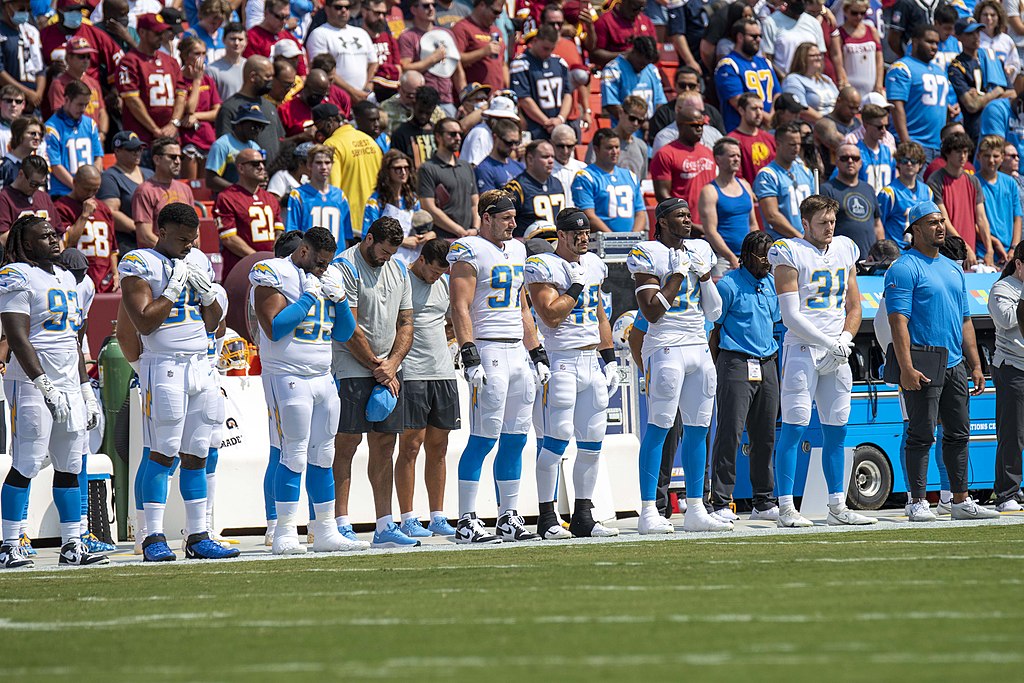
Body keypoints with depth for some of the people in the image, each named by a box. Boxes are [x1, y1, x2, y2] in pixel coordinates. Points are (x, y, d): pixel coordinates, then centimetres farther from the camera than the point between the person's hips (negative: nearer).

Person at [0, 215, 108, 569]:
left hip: (69, 385, 8)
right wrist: (46, 387, -19)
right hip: (32, 382, -8)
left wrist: (86, 390, 19)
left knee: (69, 466, 8)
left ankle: (72, 545, 12)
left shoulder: (66, 278, 18)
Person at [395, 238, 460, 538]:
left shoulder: (445, 284, 15)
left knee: (437, 448, 8)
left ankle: (438, 517, 13)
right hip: (411, 375, -6)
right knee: (410, 446, -5)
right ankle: (408, 519, -3)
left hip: (443, 373, 7)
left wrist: (434, 338, 14)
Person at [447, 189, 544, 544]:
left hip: (518, 351, 8)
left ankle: (509, 517, 14)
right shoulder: (469, 251, -7)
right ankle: (466, 521, -8)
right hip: (488, 351, -8)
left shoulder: (516, 249, 18)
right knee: (484, 438, -10)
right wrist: (469, 356, -21)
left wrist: (537, 354, 20)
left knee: (515, 440, 8)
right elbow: (460, 308, -13)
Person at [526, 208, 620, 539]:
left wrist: (609, 360, 17)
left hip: (592, 360, 7)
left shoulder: (593, 264, 15)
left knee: (592, 443, 6)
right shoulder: (543, 267, -8)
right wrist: (577, 285, -11)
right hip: (561, 360, -7)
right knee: (557, 440, -9)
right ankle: (547, 518, -4)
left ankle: (583, 516, 13)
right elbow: (552, 316, -17)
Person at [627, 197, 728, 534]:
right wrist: (678, 274, -11)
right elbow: (651, 312, -13)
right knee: (658, 427, -9)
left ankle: (695, 510, 11)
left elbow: (714, 312, 14)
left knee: (697, 429, 7)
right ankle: (648, 512, -10)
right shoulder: (648, 254, -5)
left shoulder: (700, 251, 15)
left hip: (699, 347, 7)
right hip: (665, 348, -7)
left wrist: (704, 275, 1)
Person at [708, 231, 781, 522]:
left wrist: (773, 361, 17)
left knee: (765, 436, 9)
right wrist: (715, 370, -9)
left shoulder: (772, 284, 14)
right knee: (730, 433, -11)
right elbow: (714, 328, -5)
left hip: (767, 365, 7)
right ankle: (721, 503, -10)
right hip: (736, 364, -7)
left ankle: (764, 502, 16)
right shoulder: (729, 285, -6)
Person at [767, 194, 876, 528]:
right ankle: (786, 509, -9)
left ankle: (838, 507, 14)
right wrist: (829, 344, -14)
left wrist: (845, 340, -1)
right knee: (794, 426, -9)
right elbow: (791, 316, -12)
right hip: (802, 347, -6)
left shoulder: (844, 252, 13)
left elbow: (854, 308, 17)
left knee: (836, 431, 8)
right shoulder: (791, 254, -7)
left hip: (836, 353, 6)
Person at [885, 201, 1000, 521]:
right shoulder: (904, 269, -7)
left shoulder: (953, 269, 18)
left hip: (955, 365, 8)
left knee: (959, 434, 9)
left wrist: (975, 366, 15)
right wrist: (906, 368, -23)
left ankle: (962, 501, 15)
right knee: (922, 435, -5)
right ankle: (918, 503, -1)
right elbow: (898, 320, -14)